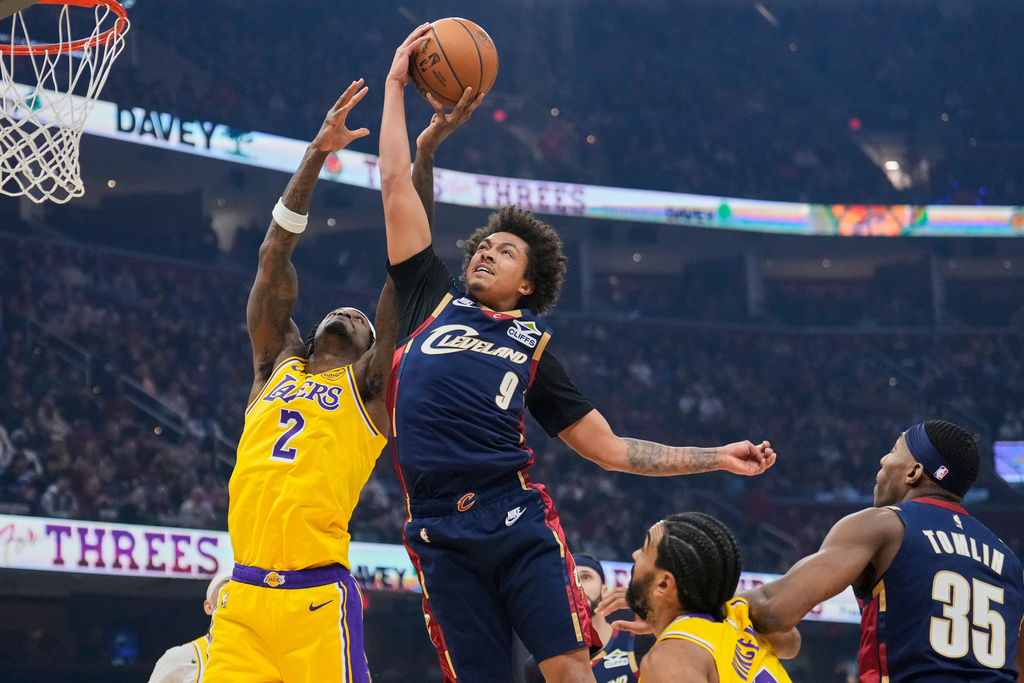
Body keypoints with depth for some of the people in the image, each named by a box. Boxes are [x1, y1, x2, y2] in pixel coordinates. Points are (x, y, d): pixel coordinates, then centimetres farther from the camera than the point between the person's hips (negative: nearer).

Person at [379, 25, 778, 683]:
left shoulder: (533, 346, 20)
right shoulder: (433, 299, 20)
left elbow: (610, 449, 20)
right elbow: (397, 185, 19)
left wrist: (719, 458, 15)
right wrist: (397, 84, 21)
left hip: (518, 517, 0)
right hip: (440, 532, 0)